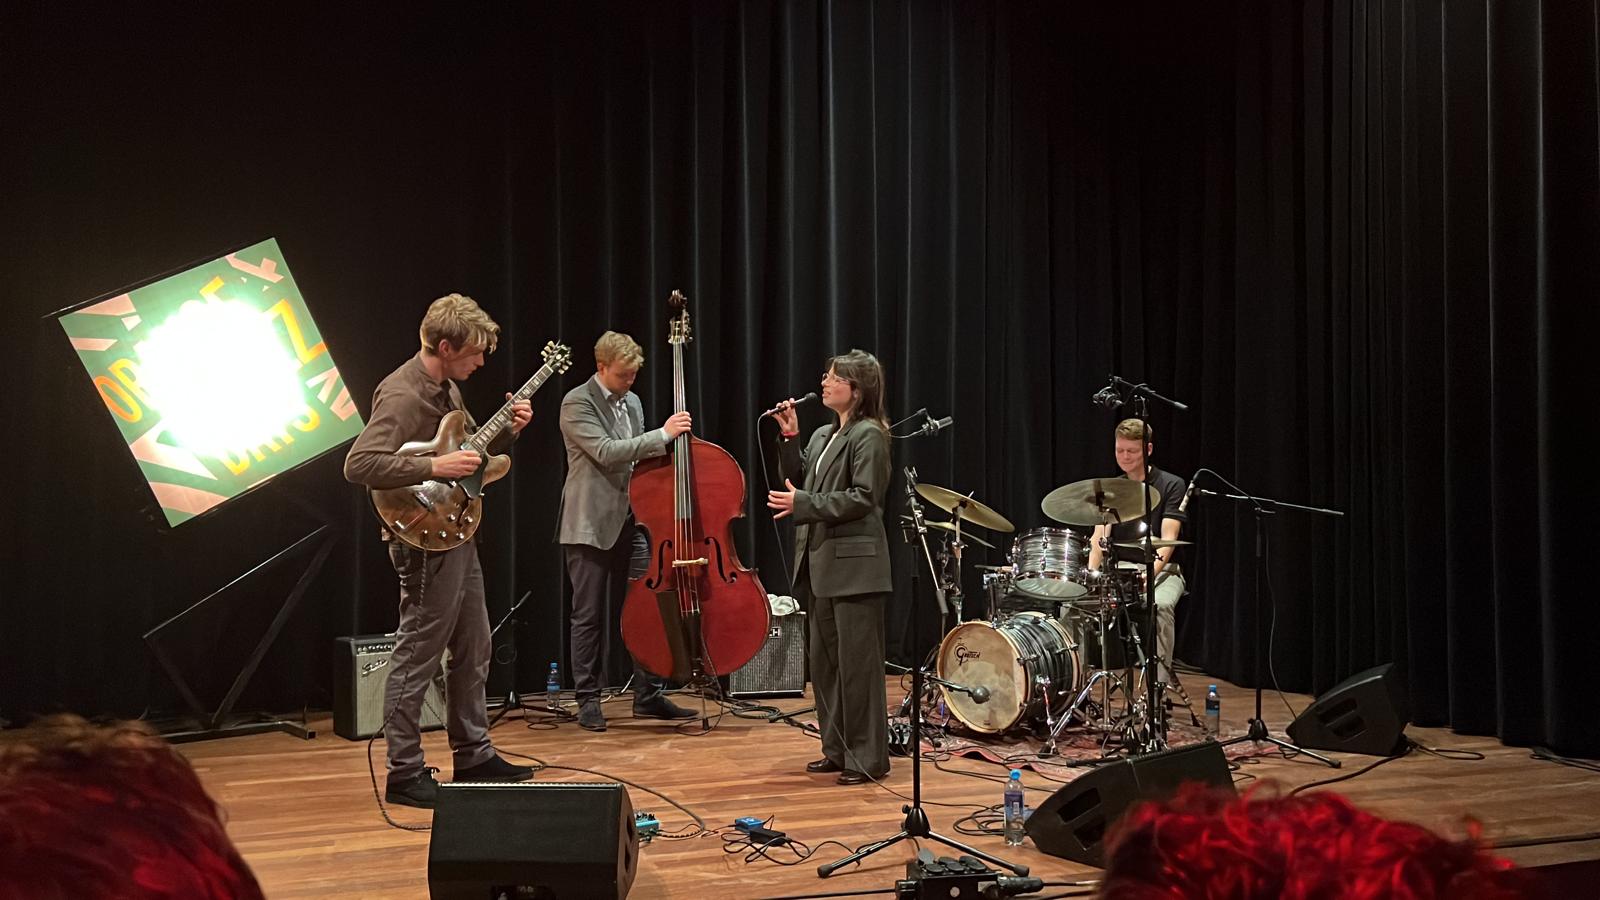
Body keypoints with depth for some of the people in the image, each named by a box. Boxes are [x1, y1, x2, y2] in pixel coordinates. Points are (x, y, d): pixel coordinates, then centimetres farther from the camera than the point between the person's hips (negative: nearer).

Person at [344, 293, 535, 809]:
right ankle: (405, 775, 6)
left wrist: (507, 431, 8)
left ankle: (474, 757, 28)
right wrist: (434, 467, -29)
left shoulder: (447, 388, 12)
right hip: (424, 542, -10)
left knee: (472, 650, 16)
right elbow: (358, 464, -28)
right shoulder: (401, 395, -18)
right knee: (418, 658, -3)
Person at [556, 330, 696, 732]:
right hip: (590, 525, -6)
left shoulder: (632, 402, 13)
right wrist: (663, 435, -23)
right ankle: (588, 699, 12)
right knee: (590, 616, 2)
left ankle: (649, 695, 12)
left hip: (630, 523, 6)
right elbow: (605, 451, -22)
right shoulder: (577, 403, -10)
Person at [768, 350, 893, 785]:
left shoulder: (868, 435, -9)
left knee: (857, 662, -3)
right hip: (822, 564, 9)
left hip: (855, 564, -9)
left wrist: (803, 503, -18)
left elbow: (863, 498, -16)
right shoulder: (823, 436, 18)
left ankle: (868, 757, 6)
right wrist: (789, 437, 5)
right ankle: (838, 750, 23)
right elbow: (799, 480, 14)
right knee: (824, 661, 13)